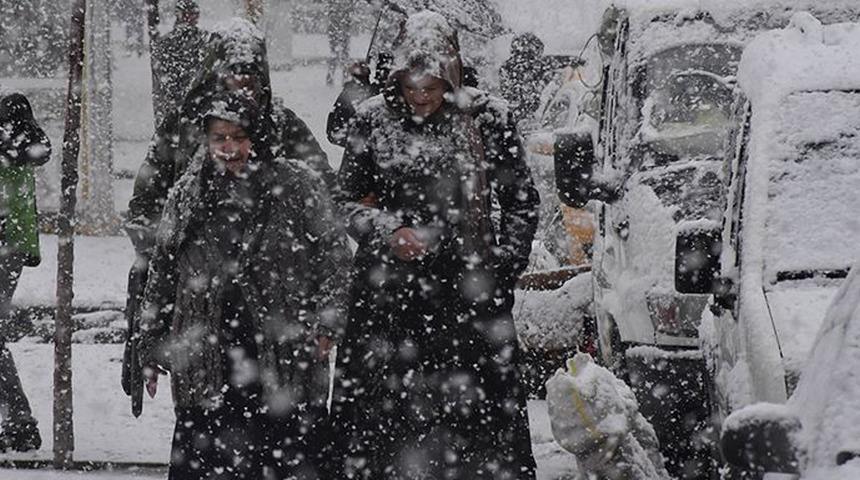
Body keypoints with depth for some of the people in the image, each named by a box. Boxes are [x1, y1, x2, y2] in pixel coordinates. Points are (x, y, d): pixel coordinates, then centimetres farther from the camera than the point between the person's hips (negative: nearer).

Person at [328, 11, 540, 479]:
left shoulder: (488, 119, 2)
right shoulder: (373, 120, 4)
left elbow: (521, 201, 9)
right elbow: (349, 199, 10)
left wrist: (502, 263, 0)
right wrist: (388, 233, -8)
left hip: (468, 289, 0)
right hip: (388, 288, 1)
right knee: (382, 413, -1)